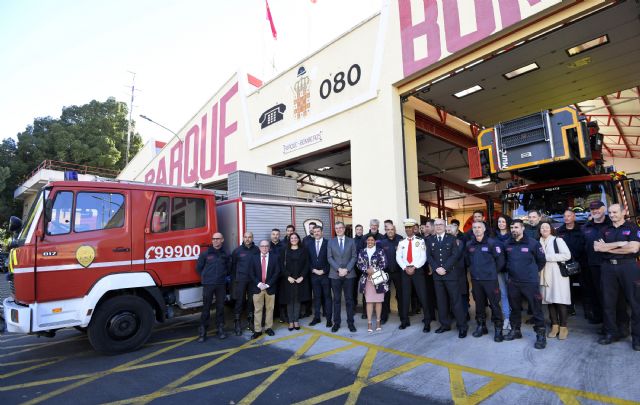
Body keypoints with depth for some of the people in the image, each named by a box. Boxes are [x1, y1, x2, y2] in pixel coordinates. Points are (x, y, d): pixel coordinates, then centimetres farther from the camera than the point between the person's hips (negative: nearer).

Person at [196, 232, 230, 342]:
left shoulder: (225, 255, 6)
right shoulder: (205, 254, -2)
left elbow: (229, 269, 18)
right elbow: (198, 268, 6)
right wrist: (206, 277, 10)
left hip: (221, 285, 2)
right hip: (208, 284, -2)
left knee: (220, 307, 9)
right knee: (206, 308, 1)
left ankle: (220, 329, 20)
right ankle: (202, 332, 9)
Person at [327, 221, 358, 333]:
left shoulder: (351, 241, 6)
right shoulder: (331, 242, 7)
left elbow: (354, 257, 1)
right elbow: (329, 258, 0)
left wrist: (347, 269, -11)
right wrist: (338, 269, -12)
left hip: (349, 274, 0)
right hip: (335, 275, 0)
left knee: (349, 299, 5)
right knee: (336, 299, 6)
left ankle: (350, 323, 13)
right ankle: (336, 323, 15)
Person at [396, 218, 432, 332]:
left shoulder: (420, 241, 0)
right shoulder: (401, 242, 8)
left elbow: (423, 257, -7)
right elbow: (398, 257, 2)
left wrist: (414, 267, -15)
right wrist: (405, 268, -11)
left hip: (418, 270, -3)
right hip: (405, 271, 3)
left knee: (423, 296, -2)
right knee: (405, 296, 8)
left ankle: (427, 322, 9)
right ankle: (405, 321, 20)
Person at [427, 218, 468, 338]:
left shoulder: (452, 239, 3)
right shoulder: (430, 240, 11)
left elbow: (455, 255, -7)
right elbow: (429, 257, 5)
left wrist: (444, 268, -15)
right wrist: (436, 268, -9)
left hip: (451, 274, -3)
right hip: (437, 275, 3)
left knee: (456, 300, -1)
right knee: (441, 301, 8)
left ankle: (462, 326, 8)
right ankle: (445, 324, 18)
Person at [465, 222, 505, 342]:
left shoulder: (492, 243, -8)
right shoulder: (469, 244, 5)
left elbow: (500, 260, -6)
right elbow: (466, 260, 18)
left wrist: (493, 271, 1)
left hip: (490, 279, -4)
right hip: (475, 279, 4)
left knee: (494, 304, 2)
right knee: (479, 304, 14)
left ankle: (498, 329, 15)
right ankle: (481, 326, 27)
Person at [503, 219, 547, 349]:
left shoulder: (533, 243, -8)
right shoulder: (507, 244, 4)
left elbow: (542, 260, 2)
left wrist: (533, 272, 6)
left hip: (530, 282, -4)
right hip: (513, 282, 4)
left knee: (536, 309, 1)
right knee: (515, 308, 15)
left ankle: (541, 335, 13)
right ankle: (515, 330, 29)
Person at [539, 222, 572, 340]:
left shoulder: (557, 240, -2)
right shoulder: (539, 242, 12)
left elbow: (567, 255, -12)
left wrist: (548, 257, -13)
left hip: (558, 273, -4)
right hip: (545, 275, 4)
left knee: (560, 300, -4)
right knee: (549, 299, 5)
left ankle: (563, 327, 7)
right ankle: (554, 325, 14)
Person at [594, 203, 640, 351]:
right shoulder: (606, 230, 14)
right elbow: (597, 247, 0)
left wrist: (608, 248, -6)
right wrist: (619, 244, -10)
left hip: (628, 266, -4)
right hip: (608, 268, 4)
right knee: (608, 302, 7)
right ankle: (611, 332, 18)